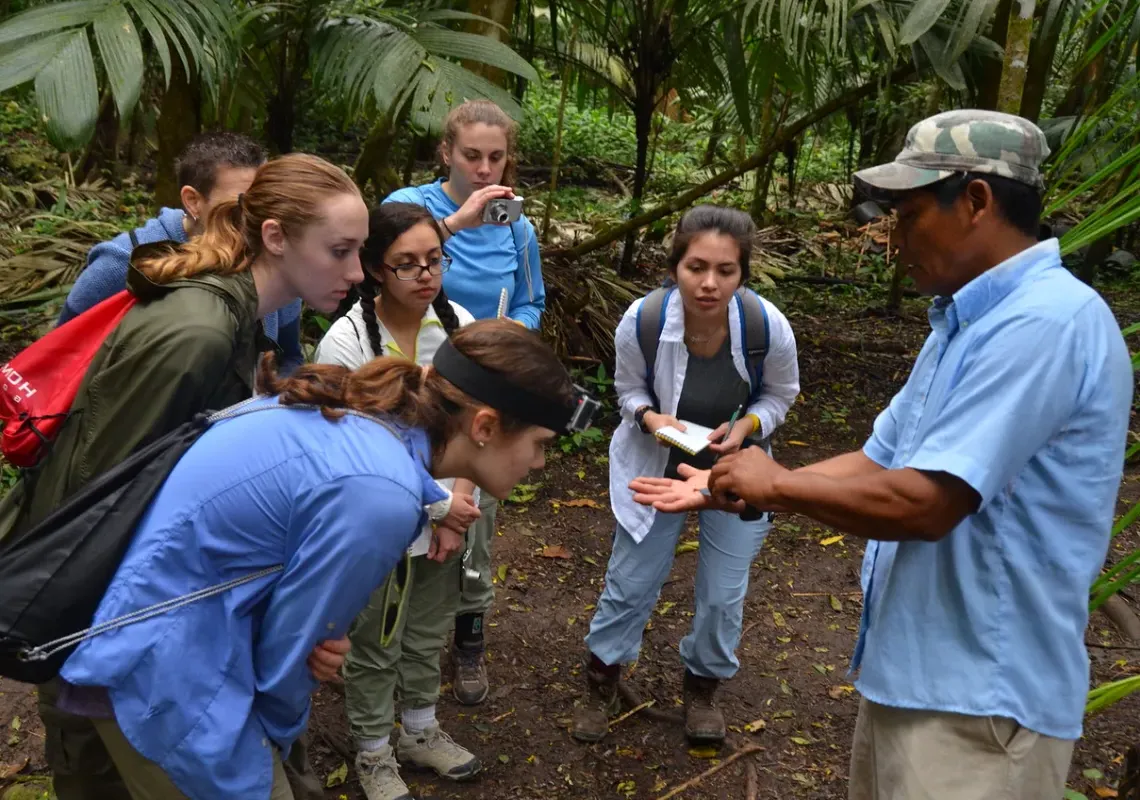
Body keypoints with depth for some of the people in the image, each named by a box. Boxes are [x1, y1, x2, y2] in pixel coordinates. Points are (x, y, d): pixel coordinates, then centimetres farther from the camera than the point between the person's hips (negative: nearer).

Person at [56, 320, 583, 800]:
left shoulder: (358, 409, -1)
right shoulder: (378, 495, -27)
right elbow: (285, 648, -14)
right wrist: (278, 735, 4)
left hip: (161, 622, 9)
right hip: (164, 665, -9)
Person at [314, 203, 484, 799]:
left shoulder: (459, 326, -8)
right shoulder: (345, 343, -21)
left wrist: (456, 508, -8)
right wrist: (433, 505, -17)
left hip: (447, 519, 4)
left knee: (429, 636, 21)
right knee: (375, 647, 14)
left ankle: (419, 731, 45)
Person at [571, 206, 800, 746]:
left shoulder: (769, 327, -28)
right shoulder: (642, 321, -28)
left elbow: (779, 396, -7)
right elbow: (629, 389, -7)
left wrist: (746, 427, -26)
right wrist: (651, 417, -29)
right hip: (657, 464, 0)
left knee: (723, 594, 9)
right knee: (631, 582, 9)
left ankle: (703, 687, 39)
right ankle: (601, 682, 36)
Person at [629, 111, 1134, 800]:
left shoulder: (1045, 323, -23)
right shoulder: (968, 321, 11)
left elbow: (922, 503, -28)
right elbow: (877, 464, 12)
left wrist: (778, 484, -13)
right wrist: (725, 490, 6)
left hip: (979, 697, -9)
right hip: (911, 668, 9)